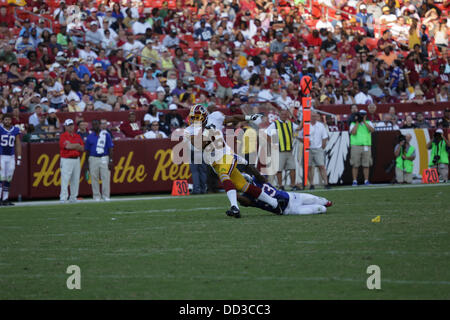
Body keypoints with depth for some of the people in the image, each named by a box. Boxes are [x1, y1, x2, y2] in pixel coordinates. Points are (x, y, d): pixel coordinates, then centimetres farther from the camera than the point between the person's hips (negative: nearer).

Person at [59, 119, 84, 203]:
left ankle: (73, 198, 13)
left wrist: (72, 146, -9)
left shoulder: (77, 136, 14)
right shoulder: (63, 136, -3)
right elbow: (67, 146, -19)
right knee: (65, 179, -10)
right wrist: (77, 145, -3)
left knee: (76, 180, 6)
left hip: (76, 159, 6)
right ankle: (63, 198, -11)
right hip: (66, 160, -6)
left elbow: (82, 148, 6)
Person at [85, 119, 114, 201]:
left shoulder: (106, 134, 1)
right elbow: (87, 150, 12)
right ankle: (96, 196, 7)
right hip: (93, 159, 2)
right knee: (94, 178, 1)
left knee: (106, 178, -7)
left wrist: (110, 160, -8)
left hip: (104, 158, -2)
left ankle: (106, 196, -3)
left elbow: (110, 148, -1)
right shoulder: (90, 136, 9)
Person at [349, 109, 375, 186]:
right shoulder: (353, 124, 8)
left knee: (366, 165, -1)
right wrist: (357, 122, -5)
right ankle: (354, 181, -1)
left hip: (366, 146, 2)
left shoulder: (368, 123, 14)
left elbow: (372, 130, -7)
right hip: (356, 146, -2)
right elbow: (353, 132, -10)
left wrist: (364, 122, -7)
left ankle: (366, 181, 3)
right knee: (355, 165, -4)